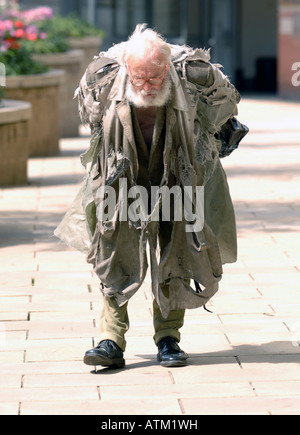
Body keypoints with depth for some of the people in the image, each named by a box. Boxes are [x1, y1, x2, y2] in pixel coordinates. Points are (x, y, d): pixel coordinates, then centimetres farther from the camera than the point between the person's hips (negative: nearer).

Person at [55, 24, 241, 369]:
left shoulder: (195, 75, -27)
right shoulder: (103, 77, -24)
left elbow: (227, 100, -4)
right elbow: (88, 110, 2)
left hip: (179, 178, 0)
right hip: (124, 178, 1)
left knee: (175, 255, 2)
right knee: (115, 254, -5)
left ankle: (168, 339, 13)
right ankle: (112, 341, -3)